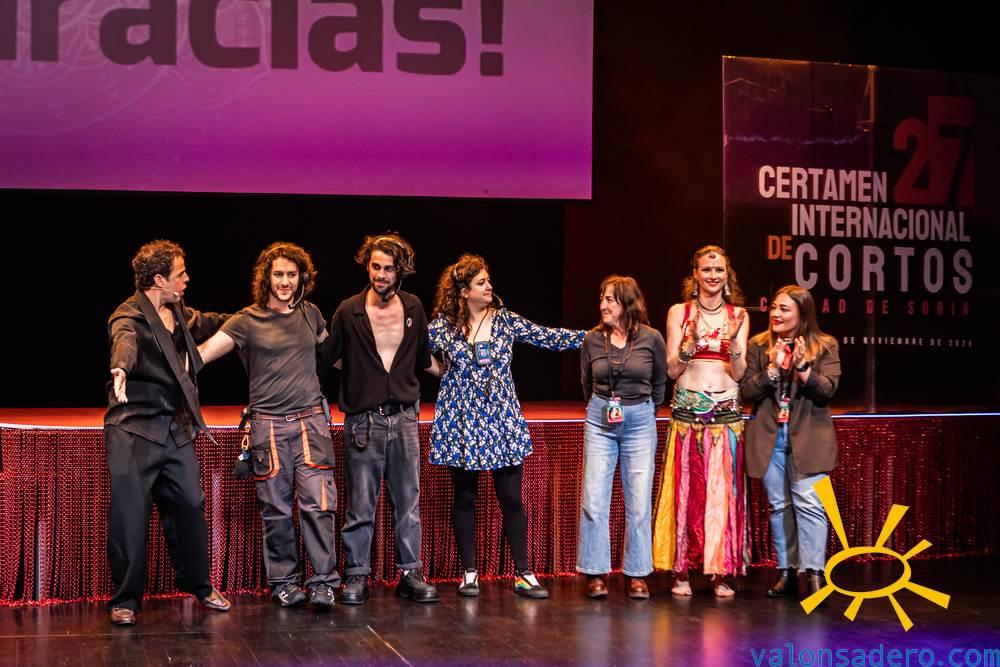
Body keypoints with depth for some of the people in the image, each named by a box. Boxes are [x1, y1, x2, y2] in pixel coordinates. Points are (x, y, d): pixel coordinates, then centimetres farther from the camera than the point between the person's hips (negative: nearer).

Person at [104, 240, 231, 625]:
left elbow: (205, 322, 33)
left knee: (190, 506, 9)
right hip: (134, 430, -7)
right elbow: (125, 340, -36)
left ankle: (197, 584, 27)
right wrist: (121, 368, -58)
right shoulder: (130, 315, -13)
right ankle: (125, 600, 6)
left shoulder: (180, 314, 12)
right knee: (129, 513, -5)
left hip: (177, 428, 7)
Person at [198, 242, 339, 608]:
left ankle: (323, 581, 1)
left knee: (317, 503, -7)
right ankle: (284, 582, 17)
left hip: (311, 420, 2)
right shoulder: (247, 321, -1)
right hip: (268, 424, -2)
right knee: (276, 509, 4)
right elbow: (205, 351, -12)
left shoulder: (311, 314, 11)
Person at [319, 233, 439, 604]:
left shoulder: (413, 308, 6)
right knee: (360, 504, 3)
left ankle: (410, 574, 14)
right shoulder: (349, 312, -4)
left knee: (409, 501, 7)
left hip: (404, 417, 3)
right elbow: (325, 359, 4)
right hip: (363, 420, -3)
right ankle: (356, 576, 12)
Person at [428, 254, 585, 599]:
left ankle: (523, 574, 8)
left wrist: (592, 336, -1)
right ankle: (469, 573, 17)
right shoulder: (443, 325, -2)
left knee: (512, 499, 1)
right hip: (462, 422, -1)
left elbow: (548, 337, 3)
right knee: (465, 499, 6)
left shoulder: (506, 321, 4)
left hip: (502, 421, 1)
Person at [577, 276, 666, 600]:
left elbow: (660, 382, 11)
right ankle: (596, 573, 8)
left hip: (640, 421, -1)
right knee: (594, 500, -2)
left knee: (639, 502, 1)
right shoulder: (592, 339, 0)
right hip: (600, 422, 1)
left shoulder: (651, 338, -5)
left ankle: (637, 575, 12)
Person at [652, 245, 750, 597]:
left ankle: (721, 573, 7)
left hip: (727, 413, 1)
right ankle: (680, 571, 7)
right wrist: (692, 341, -15)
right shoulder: (679, 312, 4)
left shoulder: (738, 316, 7)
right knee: (685, 489, 0)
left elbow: (739, 373, 2)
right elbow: (671, 369, 1)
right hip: (687, 410, -1)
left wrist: (733, 341, -15)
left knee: (723, 490, 0)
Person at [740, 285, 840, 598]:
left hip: (807, 439, -3)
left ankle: (814, 572, -7)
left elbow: (828, 390, -8)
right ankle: (786, 571, 16)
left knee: (808, 504, -10)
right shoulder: (758, 346, 6)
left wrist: (802, 367, -21)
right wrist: (772, 368, -14)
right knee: (778, 506, 8)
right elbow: (746, 391, 0)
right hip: (769, 439, 3)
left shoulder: (824, 346, 1)